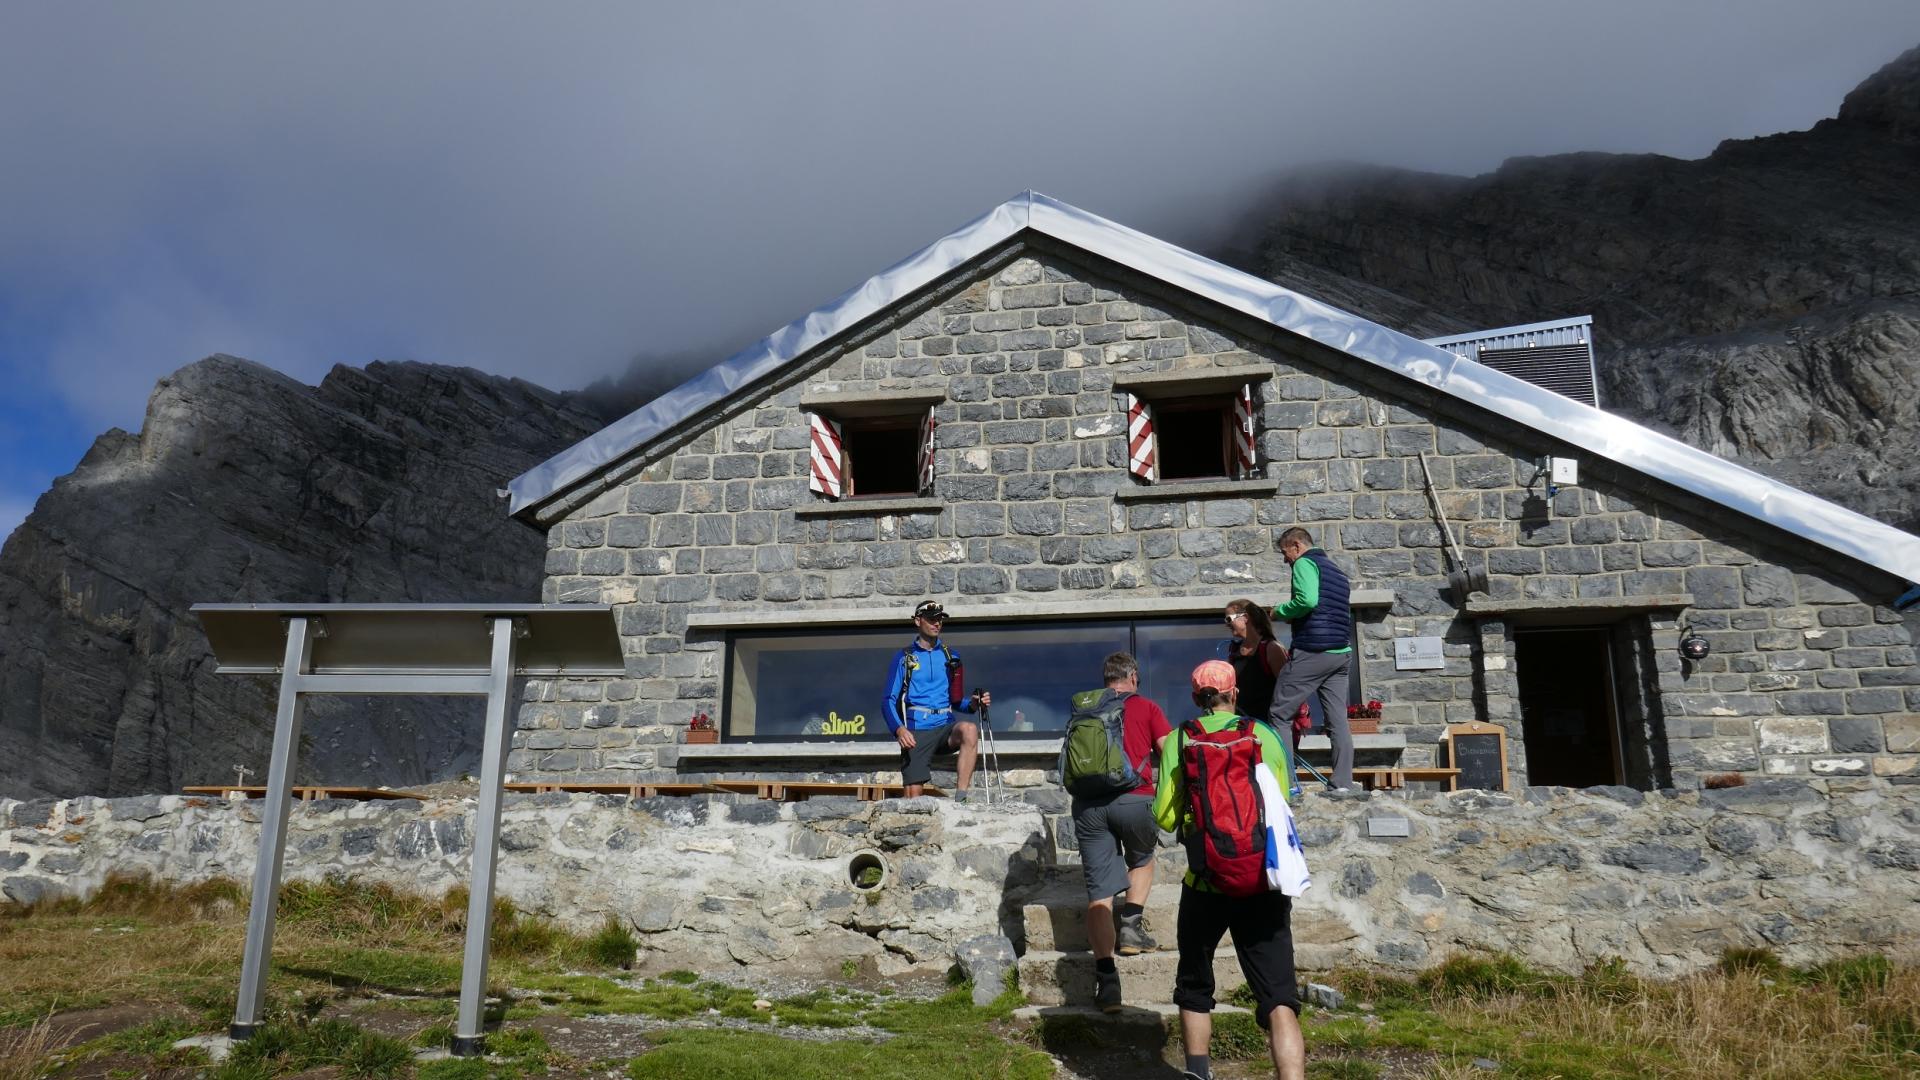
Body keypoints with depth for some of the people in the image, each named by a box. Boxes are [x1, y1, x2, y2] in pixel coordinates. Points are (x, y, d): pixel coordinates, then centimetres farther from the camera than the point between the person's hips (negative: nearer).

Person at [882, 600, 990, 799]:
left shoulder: (950, 657, 18)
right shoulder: (904, 658, 10)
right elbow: (889, 701, 4)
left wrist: (973, 703, -3)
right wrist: (899, 729, -15)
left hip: (945, 726, 1)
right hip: (915, 731, -1)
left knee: (969, 729, -33)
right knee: (913, 795, -15)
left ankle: (960, 798, -34)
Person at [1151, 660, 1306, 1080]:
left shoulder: (1179, 740, -1)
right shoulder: (1265, 737, 2)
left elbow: (1164, 816, -1)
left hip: (1206, 882, 0)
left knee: (1194, 989, 21)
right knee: (1278, 997, -1)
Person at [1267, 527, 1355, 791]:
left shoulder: (1305, 563, -3)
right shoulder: (1336, 571, 23)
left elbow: (1308, 600, -21)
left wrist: (1280, 612, -4)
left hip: (1312, 650, -8)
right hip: (1342, 653, 8)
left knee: (1279, 715, -2)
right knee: (1338, 721, 6)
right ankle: (1343, 783, 3)